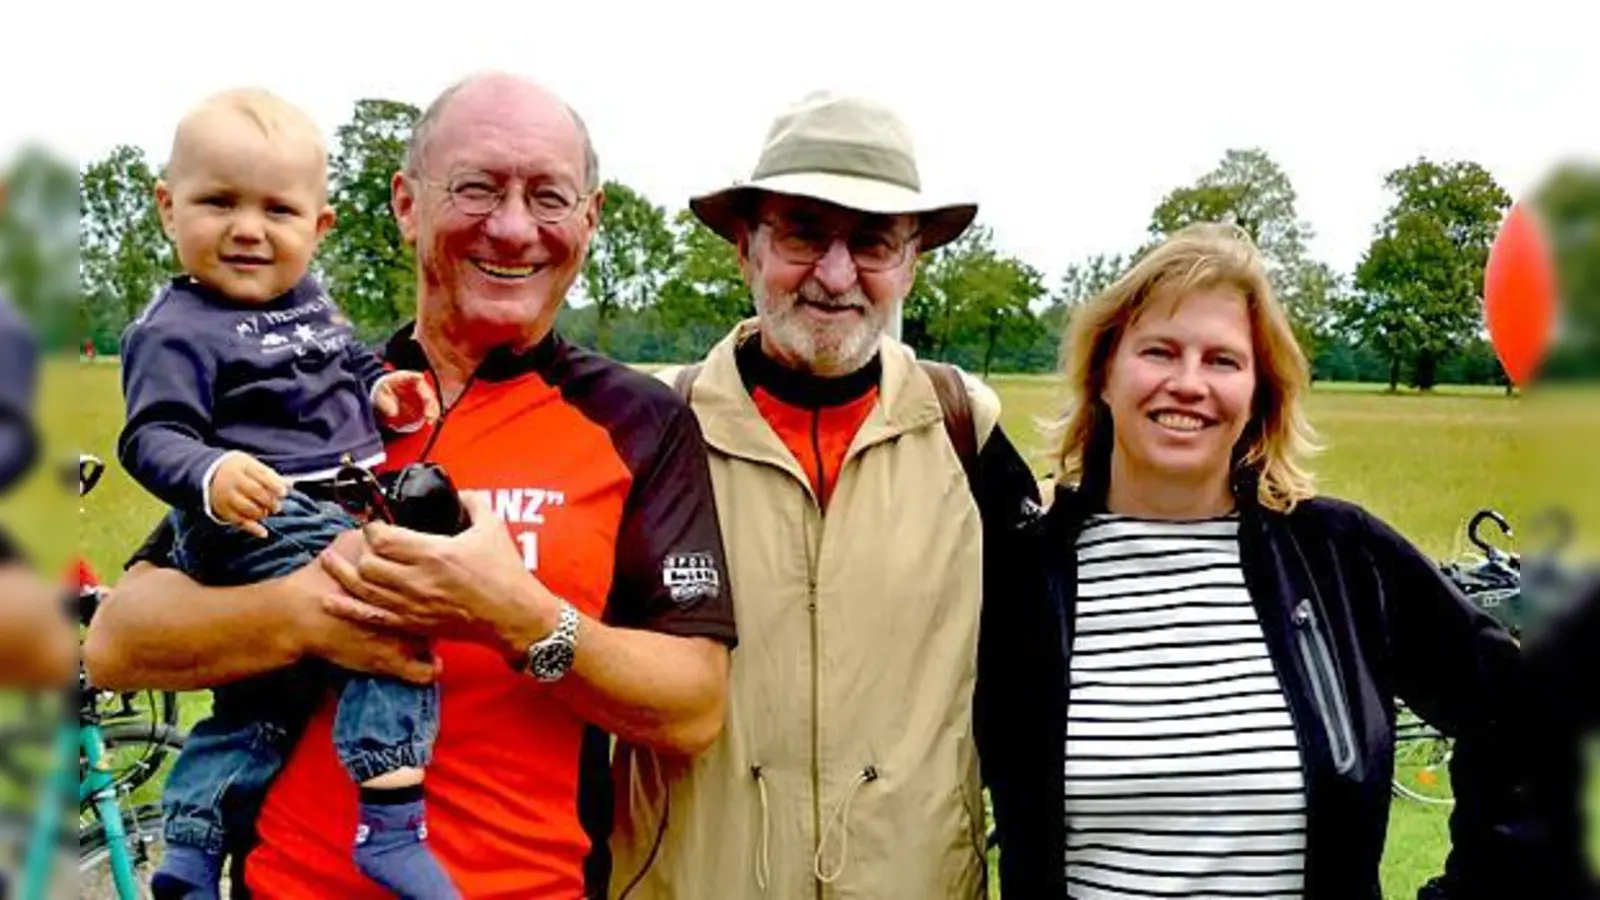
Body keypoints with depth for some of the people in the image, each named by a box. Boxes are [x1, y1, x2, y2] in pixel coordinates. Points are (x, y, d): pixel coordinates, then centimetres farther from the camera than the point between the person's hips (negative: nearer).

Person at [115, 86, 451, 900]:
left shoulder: (311, 303, 15)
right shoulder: (175, 331, -9)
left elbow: (341, 377, 31)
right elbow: (152, 438, -18)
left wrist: (379, 391, 9)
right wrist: (210, 477, -37)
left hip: (334, 512, 9)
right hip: (258, 523, -9)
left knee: (261, 704, 15)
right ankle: (389, 826, -23)